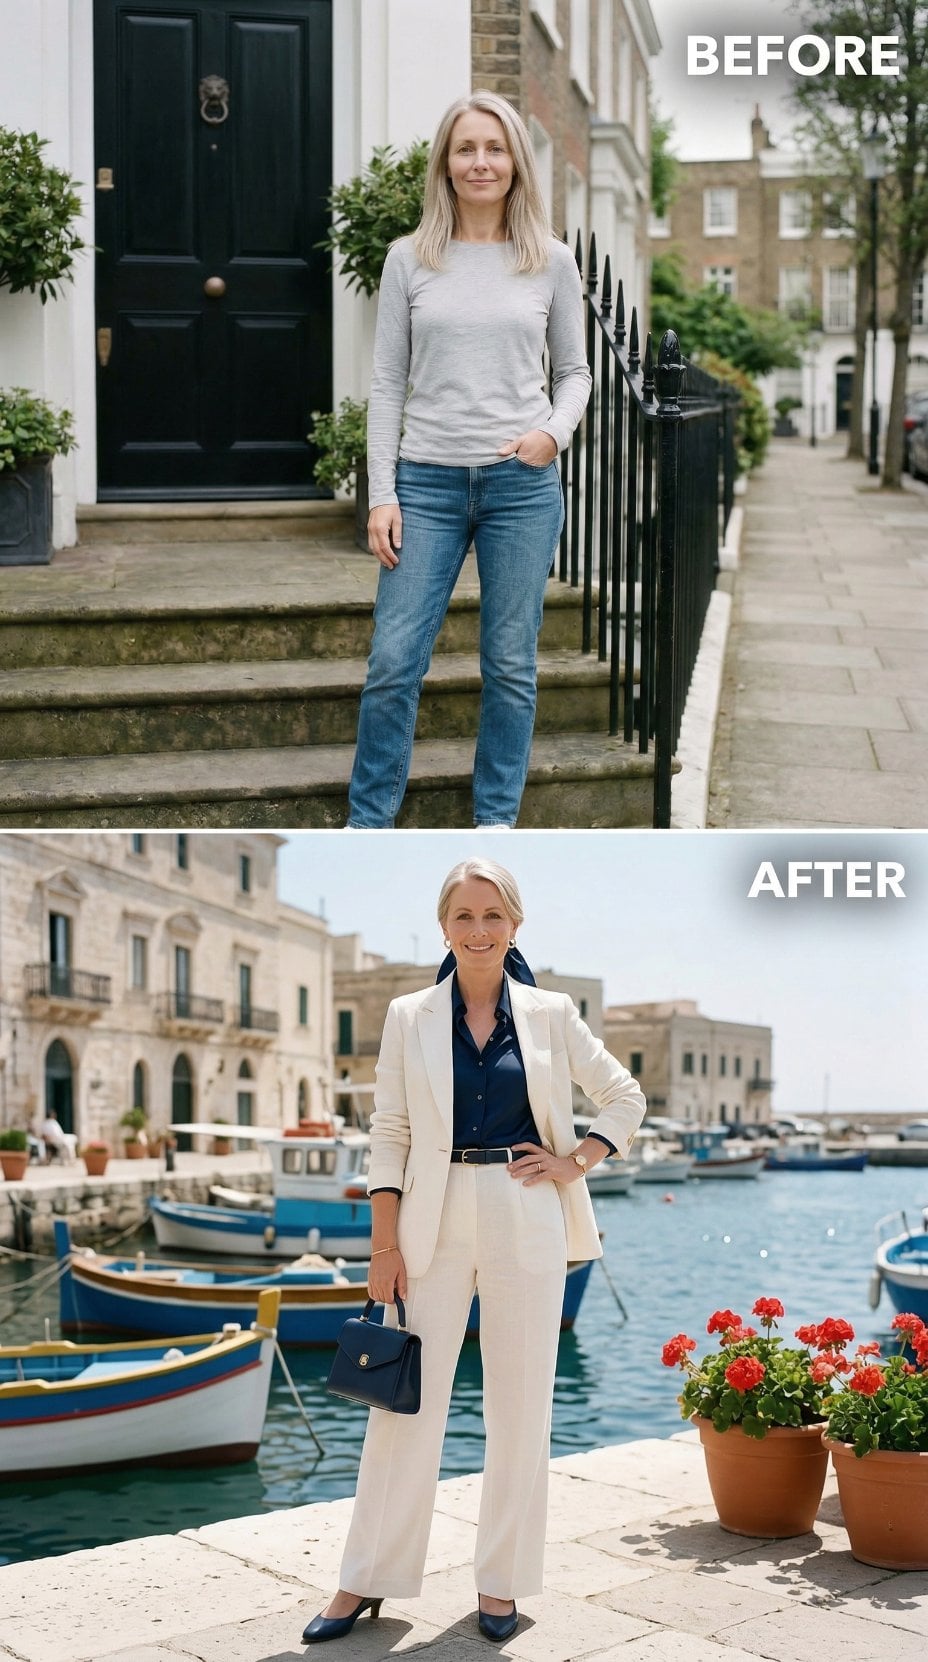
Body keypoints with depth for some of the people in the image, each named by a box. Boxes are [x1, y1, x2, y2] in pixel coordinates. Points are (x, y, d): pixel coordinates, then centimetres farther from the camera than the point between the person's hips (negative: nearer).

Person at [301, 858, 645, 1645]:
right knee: (407, 1401, 4)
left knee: (521, 1404, 6)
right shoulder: (410, 1017, 2)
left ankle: (501, 1579, 20)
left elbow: (626, 1097, 11)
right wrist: (385, 1243, -4)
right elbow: (389, 1131, 2)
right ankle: (367, 1579, 15)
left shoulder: (550, 1014, 2)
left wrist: (574, 1165, -1)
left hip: (526, 1224, 0)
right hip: (434, 1221, 0)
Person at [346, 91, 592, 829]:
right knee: (393, 662, -4)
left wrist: (555, 433, -9)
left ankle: (496, 820, 18)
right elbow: (388, 382, 5)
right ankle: (366, 824, 9)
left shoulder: (551, 262, 5)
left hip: (522, 484, 0)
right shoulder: (410, 259, 4)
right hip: (428, 482, 0)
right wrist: (382, 493, -2)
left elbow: (575, 370, 12)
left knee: (510, 665, 5)